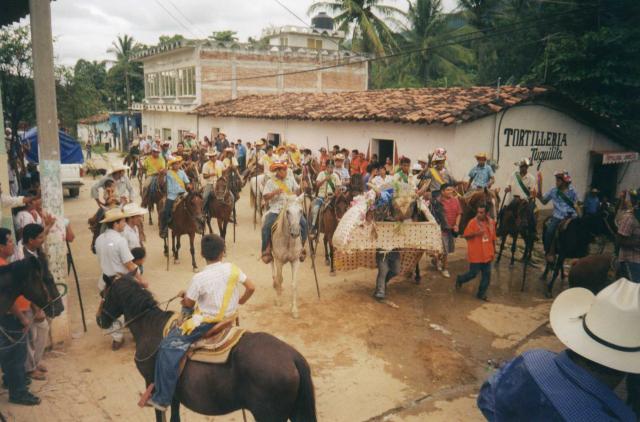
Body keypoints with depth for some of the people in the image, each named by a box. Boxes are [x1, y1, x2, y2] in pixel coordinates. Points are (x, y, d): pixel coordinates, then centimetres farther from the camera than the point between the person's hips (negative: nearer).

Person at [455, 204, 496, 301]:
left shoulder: (491, 222, 2)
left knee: (487, 275, 8)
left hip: (487, 254, 5)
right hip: (475, 254, -5)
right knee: (473, 273, 2)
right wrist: (476, 233, -26)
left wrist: (493, 250, 16)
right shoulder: (472, 222, -13)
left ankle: (481, 293, 21)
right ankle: (460, 279, 30)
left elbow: (493, 237, 12)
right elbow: (466, 235, -9)